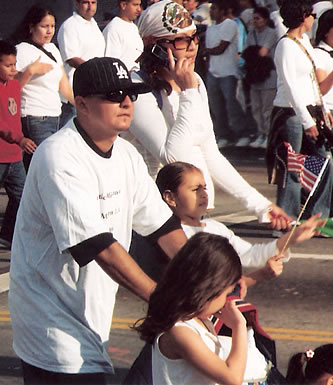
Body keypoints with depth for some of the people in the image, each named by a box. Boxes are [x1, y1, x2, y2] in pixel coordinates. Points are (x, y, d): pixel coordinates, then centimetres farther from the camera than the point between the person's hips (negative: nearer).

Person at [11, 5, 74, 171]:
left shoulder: (52, 49, 16)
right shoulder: (23, 51, -8)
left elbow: (64, 85, 21)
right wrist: (31, 71, -21)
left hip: (54, 117, 8)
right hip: (35, 119, -8)